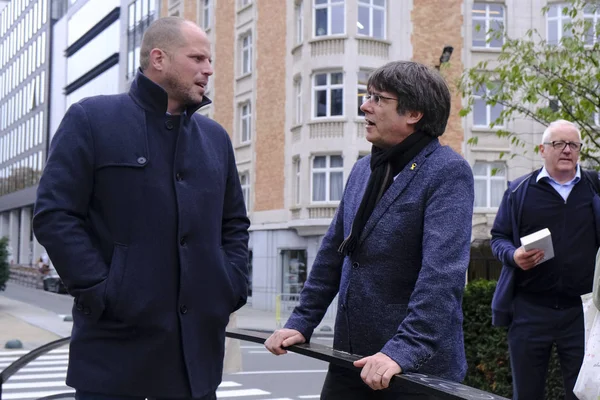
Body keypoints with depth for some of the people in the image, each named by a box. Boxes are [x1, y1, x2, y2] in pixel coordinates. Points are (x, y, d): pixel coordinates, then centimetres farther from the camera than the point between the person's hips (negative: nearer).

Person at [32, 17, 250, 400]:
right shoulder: (91, 119, 0)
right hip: (117, 340, -5)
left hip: (199, 341, 5)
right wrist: (101, 293, -14)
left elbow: (235, 224, 22)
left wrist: (231, 292, 6)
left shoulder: (216, 137, 16)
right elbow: (55, 215, -7)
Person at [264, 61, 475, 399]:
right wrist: (301, 323, 12)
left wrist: (403, 351, -30)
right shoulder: (363, 170, 11)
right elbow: (333, 253, 17)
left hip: (418, 369, -6)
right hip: (350, 360, 6)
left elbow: (442, 273, -23)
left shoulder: (448, 172, -12)